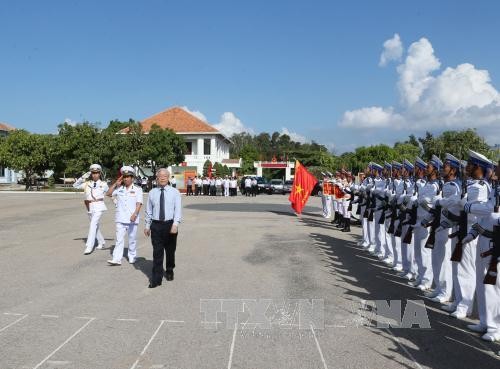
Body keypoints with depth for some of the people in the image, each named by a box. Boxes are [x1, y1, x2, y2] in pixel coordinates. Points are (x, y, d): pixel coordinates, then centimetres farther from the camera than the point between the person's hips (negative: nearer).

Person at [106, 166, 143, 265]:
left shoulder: (137, 189, 0)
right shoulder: (119, 188, 8)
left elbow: (139, 203, -7)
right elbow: (108, 194, 7)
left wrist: (135, 214, -20)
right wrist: (116, 183, 1)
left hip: (132, 219, -2)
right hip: (120, 219, 2)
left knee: (132, 239, 9)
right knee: (119, 239, -3)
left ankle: (132, 257, 23)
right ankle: (117, 259, -6)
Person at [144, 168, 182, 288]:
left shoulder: (175, 192, 0)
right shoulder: (152, 193, 6)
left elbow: (178, 209, -8)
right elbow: (148, 210, 10)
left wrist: (175, 224, -20)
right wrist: (147, 225, 8)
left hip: (170, 225, 0)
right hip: (156, 225, 0)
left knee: (170, 251, 14)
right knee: (157, 253, -2)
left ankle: (169, 271, 37)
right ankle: (156, 279, 3)